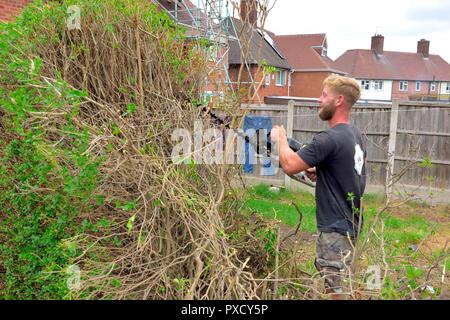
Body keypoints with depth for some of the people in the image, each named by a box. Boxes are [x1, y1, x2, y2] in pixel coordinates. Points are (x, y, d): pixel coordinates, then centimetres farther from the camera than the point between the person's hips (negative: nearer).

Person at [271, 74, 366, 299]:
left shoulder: (330, 139, -23)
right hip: (350, 223, 10)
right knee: (341, 285, 22)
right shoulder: (355, 134, 8)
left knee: (336, 290, 2)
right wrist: (320, 172, 8)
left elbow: (289, 165, -23)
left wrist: (280, 137, -5)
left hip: (335, 228, -10)